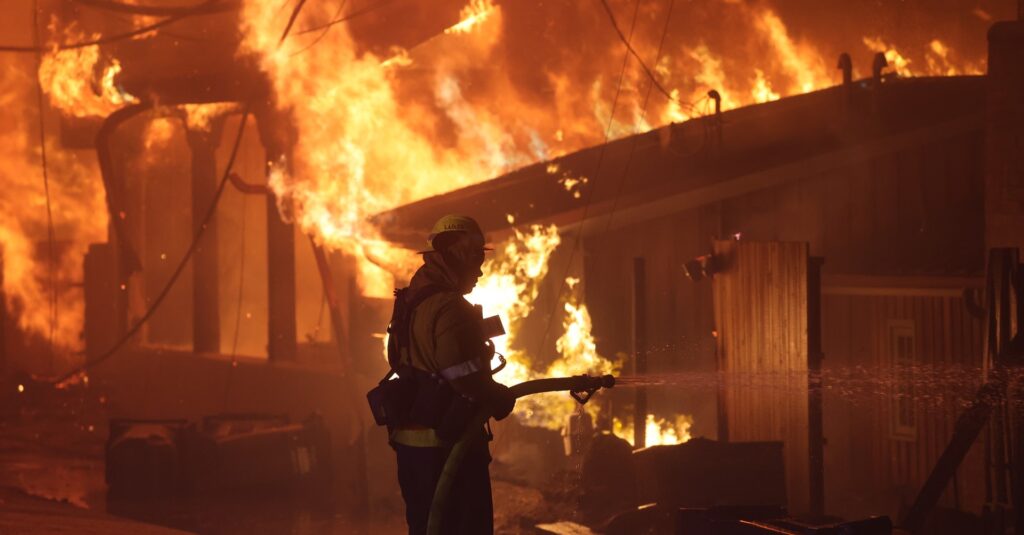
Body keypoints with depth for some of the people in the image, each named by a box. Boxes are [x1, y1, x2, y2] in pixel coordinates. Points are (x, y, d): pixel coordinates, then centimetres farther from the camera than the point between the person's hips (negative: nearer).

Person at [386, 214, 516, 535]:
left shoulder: (411, 301, 13)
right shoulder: (449, 307, -17)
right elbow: (465, 376, -25)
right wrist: (503, 399, -9)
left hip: (410, 439, 9)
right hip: (447, 443, -9)